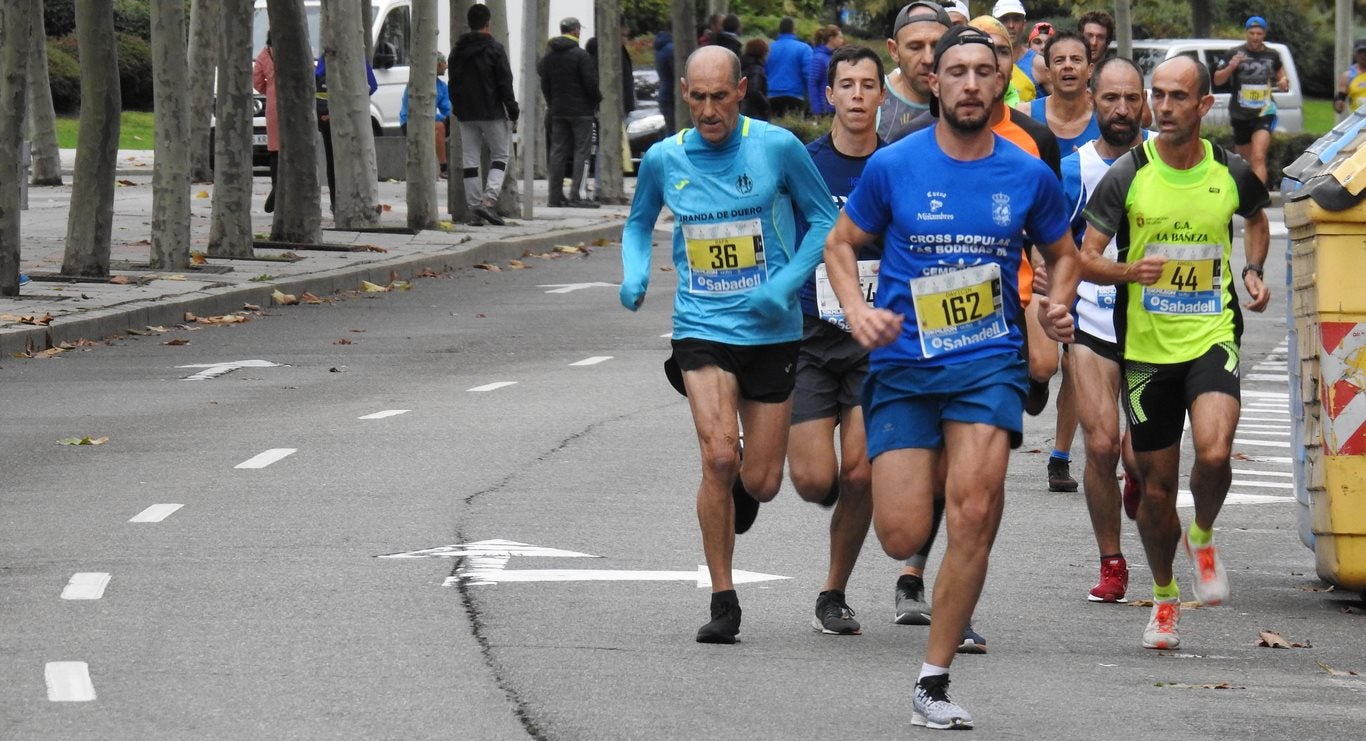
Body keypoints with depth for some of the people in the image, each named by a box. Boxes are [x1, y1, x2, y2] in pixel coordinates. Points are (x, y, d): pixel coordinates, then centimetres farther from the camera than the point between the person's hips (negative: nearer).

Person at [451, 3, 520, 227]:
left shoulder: (457, 51, 9)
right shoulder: (494, 49, -9)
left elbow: (453, 83, 14)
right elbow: (505, 84, -9)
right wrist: (513, 112, -3)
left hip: (466, 114, 5)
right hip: (492, 112, -5)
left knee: (470, 160, 6)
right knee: (501, 155, 5)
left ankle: (474, 207, 3)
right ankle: (489, 200, -13)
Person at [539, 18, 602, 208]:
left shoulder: (549, 56, 9)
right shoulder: (581, 56, -13)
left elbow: (545, 85, 13)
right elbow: (591, 83, -14)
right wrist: (597, 99, 4)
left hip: (558, 111, 6)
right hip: (581, 111, -6)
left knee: (558, 151, 8)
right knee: (582, 151, -4)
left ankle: (556, 194, 7)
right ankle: (577, 195, -11)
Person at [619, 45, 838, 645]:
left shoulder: (777, 148, -7)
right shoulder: (664, 160, 1)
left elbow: (824, 219, 2)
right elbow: (638, 223, 19)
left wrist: (784, 285, -11)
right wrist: (634, 276, -2)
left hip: (771, 331, 0)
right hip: (701, 328, 0)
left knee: (760, 482, 2)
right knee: (719, 457, -18)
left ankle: (737, 495, 43)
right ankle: (723, 602, -5)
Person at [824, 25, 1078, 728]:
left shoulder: (1028, 176, 3)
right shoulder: (893, 166, -2)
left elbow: (1062, 253, 19)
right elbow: (841, 242, 10)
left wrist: (1059, 305, -1)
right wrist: (858, 312, -8)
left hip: (989, 362, 0)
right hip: (903, 363, 0)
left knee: (973, 513, -19)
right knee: (902, 536, -5)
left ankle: (933, 682, -9)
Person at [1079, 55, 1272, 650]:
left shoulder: (1232, 174, 0)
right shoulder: (1127, 176, -5)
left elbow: (1256, 219, 24)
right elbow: (1084, 260, -4)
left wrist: (1253, 272, 7)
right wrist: (1127, 271, -24)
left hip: (1212, 337, 0)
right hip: (1145, 348, 0)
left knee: (1214, 454, -25)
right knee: (1156, 483, 7)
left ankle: (1202, 538, 8)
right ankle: (1165, 597, 30)